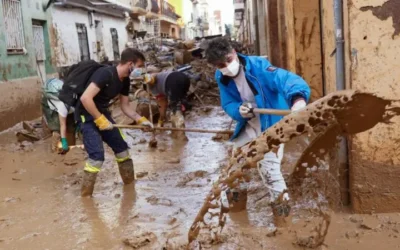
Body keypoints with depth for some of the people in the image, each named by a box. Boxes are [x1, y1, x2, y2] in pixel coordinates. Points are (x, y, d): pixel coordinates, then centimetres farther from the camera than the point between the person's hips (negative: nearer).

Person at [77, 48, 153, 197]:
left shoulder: (125, 81, 0)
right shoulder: (105, 74, -27)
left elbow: (125, 106, 9)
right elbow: (85, 98, -34)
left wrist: (140, 120, -5)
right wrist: (100, 120, -29)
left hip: (102, 113, 9)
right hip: (87, 115, -9)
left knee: (121, 147, 11)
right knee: (97, 155, -16)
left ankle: (130, 183, 29)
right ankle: (85, 195, -1)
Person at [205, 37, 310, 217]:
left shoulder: (258, 66, -29)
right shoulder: (222, 79, -9)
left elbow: (286, 79, -43)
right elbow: (228, 105, -1)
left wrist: (298, 98, -65)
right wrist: (238, 110, -27)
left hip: (272, 122, -7)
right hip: (250, 125, 7)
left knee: (267, 163, -18)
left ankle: (280, 200, 7)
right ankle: (235, 193, 46)